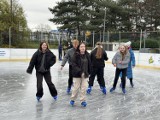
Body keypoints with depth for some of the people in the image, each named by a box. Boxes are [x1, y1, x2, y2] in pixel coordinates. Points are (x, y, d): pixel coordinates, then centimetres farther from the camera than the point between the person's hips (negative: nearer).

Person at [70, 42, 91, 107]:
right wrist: (80, 71, -24)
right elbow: (74, 65, -17)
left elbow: (89, 64, 8)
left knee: (84, 88, 5)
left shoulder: (87, 55, 1)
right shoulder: (76, 55, -11)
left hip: (85, 74, 3)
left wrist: (88, 72, 9)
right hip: (77, 74, -3)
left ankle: (83, 100, 20)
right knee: (76, 88, 5)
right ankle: (72, 99, 27)